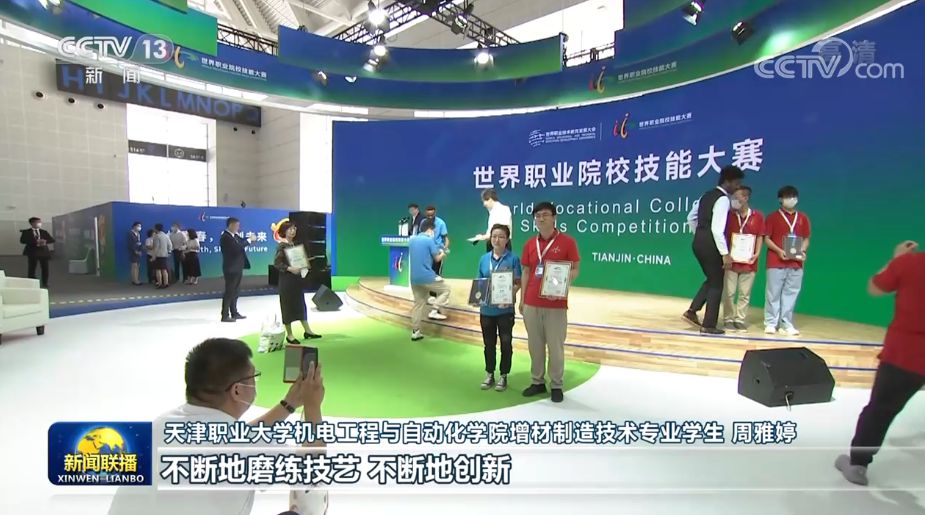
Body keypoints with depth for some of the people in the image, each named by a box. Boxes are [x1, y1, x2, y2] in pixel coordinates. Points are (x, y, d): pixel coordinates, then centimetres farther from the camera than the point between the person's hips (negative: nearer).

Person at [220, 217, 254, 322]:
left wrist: (249, 239, -3)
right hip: (231, 269, -10)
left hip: (237, 268, 10)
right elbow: (237, 247, -28)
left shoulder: (234, 235, 11)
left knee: (235, 292, 16)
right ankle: (225, 315, 3)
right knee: (229, 292, -4)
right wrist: (249, 240, -19)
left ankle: (234, 313, 25)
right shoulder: (226, 237, -18)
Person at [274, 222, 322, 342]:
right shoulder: (282, 246, -11)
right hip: (286, 279, -8)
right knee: (288, 306, 2)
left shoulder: (294, 245, 11)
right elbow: (276, 263, -17)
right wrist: (290, 268, -26)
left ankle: (307, 331, 20)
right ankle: (289, 335, 12)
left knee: (301, 304, 12)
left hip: (297, 278, 8)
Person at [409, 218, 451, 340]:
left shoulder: (412, 240, 11)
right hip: (427, 276, -7)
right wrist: (443, 253, 18)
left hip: (414, 278, 7)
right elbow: (437, 259, -5)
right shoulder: (429, 240, -10)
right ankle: (434, 311, 1)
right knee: (446, 288, 13)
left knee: (418, 304, 14)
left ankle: (415, 332, 15)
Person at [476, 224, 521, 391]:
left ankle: (503, 376, 23)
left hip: (505, 309, -3)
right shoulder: (484, 258, 4)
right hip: (487, 309, 4)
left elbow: (518, 283, -8)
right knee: (489, 343, 14)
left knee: (506, 343, 8)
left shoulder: (513, 258, -7)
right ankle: (490, 375, 29)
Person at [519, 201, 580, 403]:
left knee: (555, 346, 4)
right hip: (531, 303, 4)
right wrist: (522, 299, 7)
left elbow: (575, 269, -1)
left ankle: (556, 386, 17)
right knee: (535, 345, 11)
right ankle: (538, 382, 24)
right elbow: (526, 272, 12)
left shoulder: (567, 241, -4)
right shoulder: (529, 244, 8)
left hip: (556, 304, -4)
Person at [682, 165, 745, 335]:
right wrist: (725, 254, -21)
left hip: (698, 242, 9)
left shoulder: (707, 195, 14)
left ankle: (692, 311, 10)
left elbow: (691, 217, 23)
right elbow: (717, 229, -22)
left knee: (711, 280, 20)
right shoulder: (723, 199, -14)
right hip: (710, 244, -9)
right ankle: (709, 325, 7)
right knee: (716, 284, 3)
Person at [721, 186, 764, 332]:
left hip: (749, 261, 0)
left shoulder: (758, 216, 3)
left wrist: (756, 254, -6)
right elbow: (723, 235, 4)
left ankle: (740, 320, 14)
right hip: (731, 260, 0)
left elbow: (760, 237, 5)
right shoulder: (729, 215, 4)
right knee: (729, 292, 1)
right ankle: (728, 320, 11)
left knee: (745, 293, 5)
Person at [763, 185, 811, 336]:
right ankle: (771, 323, 5)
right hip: (776, 262, -3)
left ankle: (786, 324, 10)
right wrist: (779, 251, -14)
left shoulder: (803, 218, 13)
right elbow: (766, 238, 0)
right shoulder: (773, 217, 3)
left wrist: (803, 251, -2)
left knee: (791, 294, 3)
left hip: (796, 263, 3)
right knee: (773, 293, -1)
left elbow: (806, 239, 16)